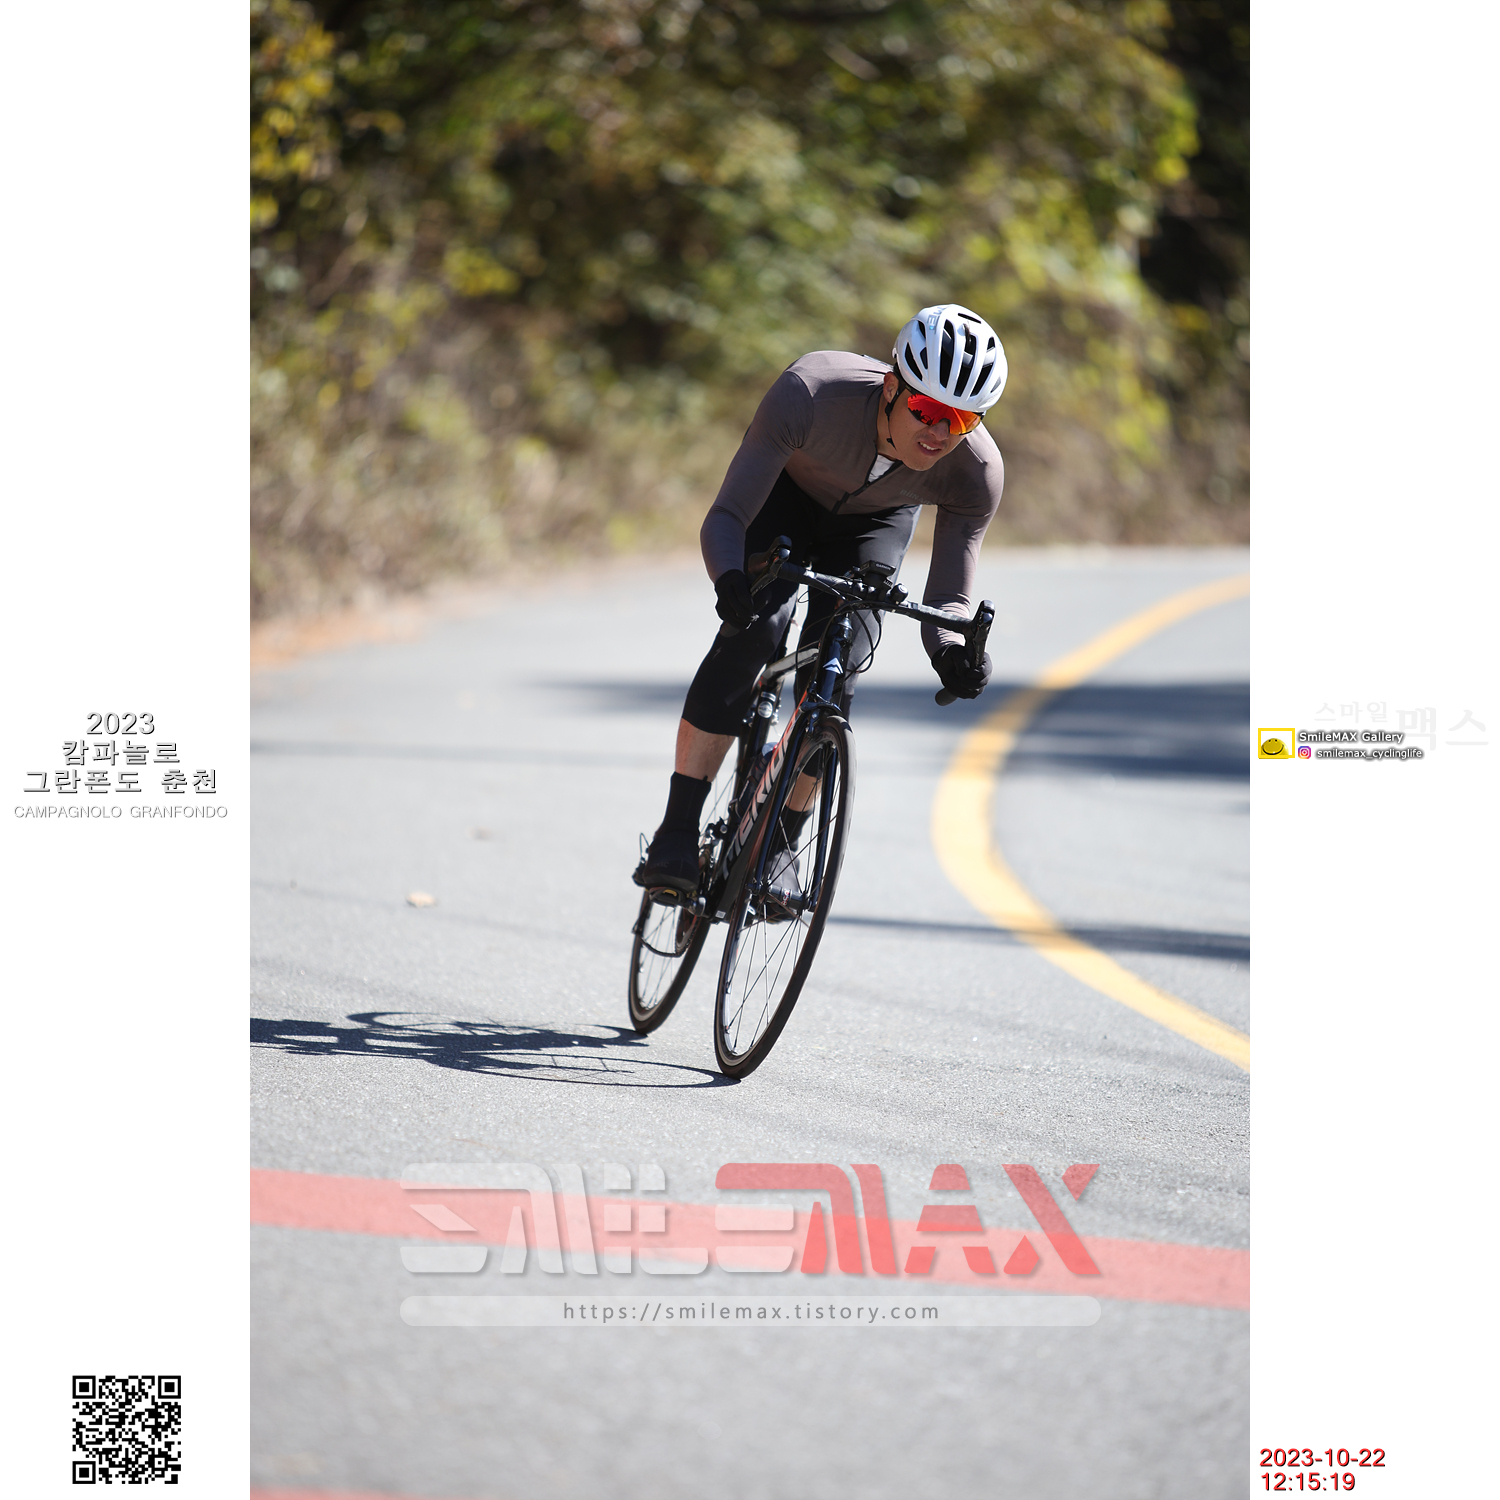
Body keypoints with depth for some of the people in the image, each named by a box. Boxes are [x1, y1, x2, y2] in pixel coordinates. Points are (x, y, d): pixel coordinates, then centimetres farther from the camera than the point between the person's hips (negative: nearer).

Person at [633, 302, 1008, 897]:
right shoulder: (811, 394, -41)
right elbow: (725, 516, -36)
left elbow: (947, 600, -23)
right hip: (786, 493, -2)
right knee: (756, 628, -26)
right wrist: (730, 579, -57)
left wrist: (952, 652, -46)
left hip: (873, 521, 2)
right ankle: (675, 838, -22)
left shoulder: (977, 472, -33)